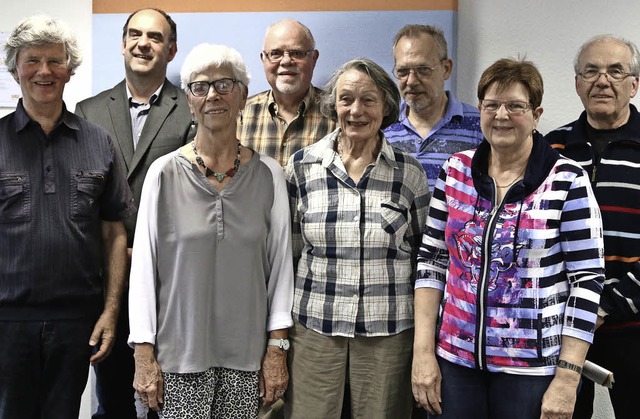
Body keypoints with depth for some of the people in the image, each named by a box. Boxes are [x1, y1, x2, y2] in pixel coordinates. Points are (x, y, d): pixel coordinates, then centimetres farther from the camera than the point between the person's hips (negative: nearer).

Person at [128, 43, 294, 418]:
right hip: (179, 352, -1)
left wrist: (277, 347, 0)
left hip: (247, 353, 1)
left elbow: (280, 262, 4)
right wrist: (144, 355, -4)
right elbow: (144, 266, -1)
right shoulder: (165, 173, -2)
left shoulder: (268, 174, 2)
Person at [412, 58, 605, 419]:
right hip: (455, 361, 3)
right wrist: (423, 351, -1)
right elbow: (431, 261, 5)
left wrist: (568, 378, -12)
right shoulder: (455, 171, 3)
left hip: (533, 369, -3)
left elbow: (587, 280, -9)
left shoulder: (568, 181, -9)